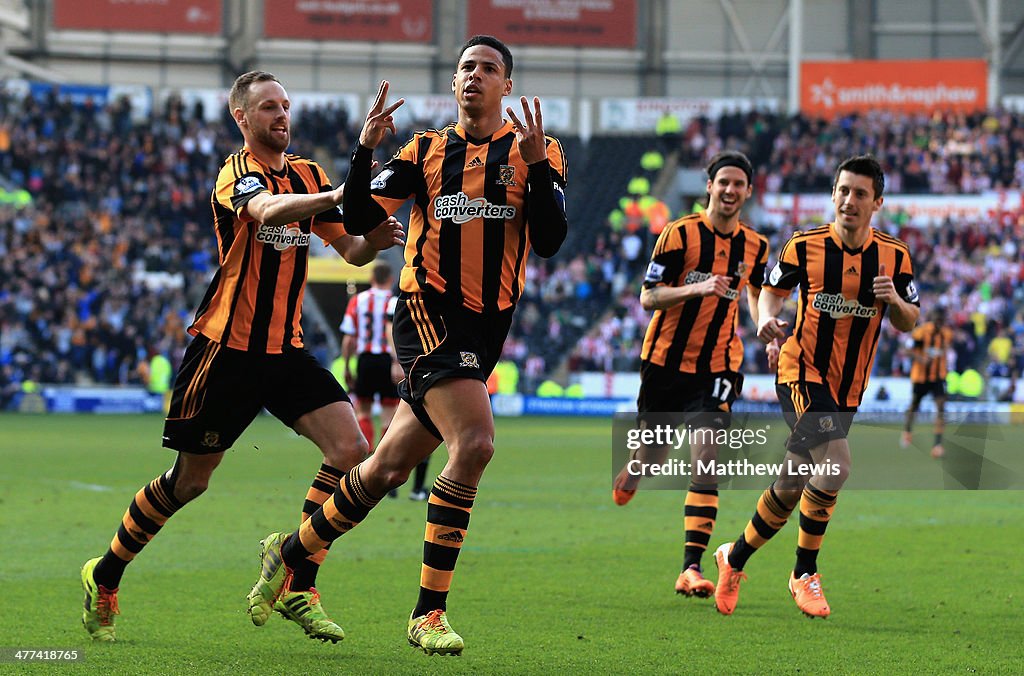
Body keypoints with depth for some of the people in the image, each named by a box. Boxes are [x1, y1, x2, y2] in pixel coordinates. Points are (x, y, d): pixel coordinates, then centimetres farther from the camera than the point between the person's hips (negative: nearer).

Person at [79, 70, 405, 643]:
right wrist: (334, 196, -49)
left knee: (351, 452, -12)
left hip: (286, 348, 6)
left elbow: (350, 250, 11)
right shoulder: (238, 172, -10)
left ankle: (298, 588, -5)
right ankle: (103, 578, 22)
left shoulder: (308, 174, 11)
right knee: (190, 480, 2)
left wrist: (372, 240, -12)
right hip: (227, 347, -6)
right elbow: (266, 210, -34)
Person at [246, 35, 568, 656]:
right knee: (474, 443, -24)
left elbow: (550, 241, -7)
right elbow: (361, 214, 2)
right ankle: (429, 613, -18)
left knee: (389, 468, 11)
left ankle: (293, 549, 35)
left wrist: (536, 166, -20)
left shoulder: (537, 152, 5)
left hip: (485, 327, 3)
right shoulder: (426, 151, 7)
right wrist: (365, 150, -13)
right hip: (428, 310, -3)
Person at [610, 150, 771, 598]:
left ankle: (692, 568, -16)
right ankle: (632, 472, 49)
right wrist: (698, 288, -25)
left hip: (717, 368, 1)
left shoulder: (756, 247, 4)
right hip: (666, 360, -1)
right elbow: (648, 297, -10)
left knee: (706, 459, -15)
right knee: (653, 460, 8)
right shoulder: (680, 234, -7)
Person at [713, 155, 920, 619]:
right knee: (835, 463, -25)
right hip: (801, 372, -4)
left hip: (848, 388, 4)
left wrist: (896, 301, -15)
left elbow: (908, 323, 7)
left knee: (790, 488, 8)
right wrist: (767, 319, -11)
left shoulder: (893, 256, 0)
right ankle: (804, 573, -9)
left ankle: (735, 558, 32)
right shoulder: (805, 247, -6)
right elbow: (773, 289, 10)